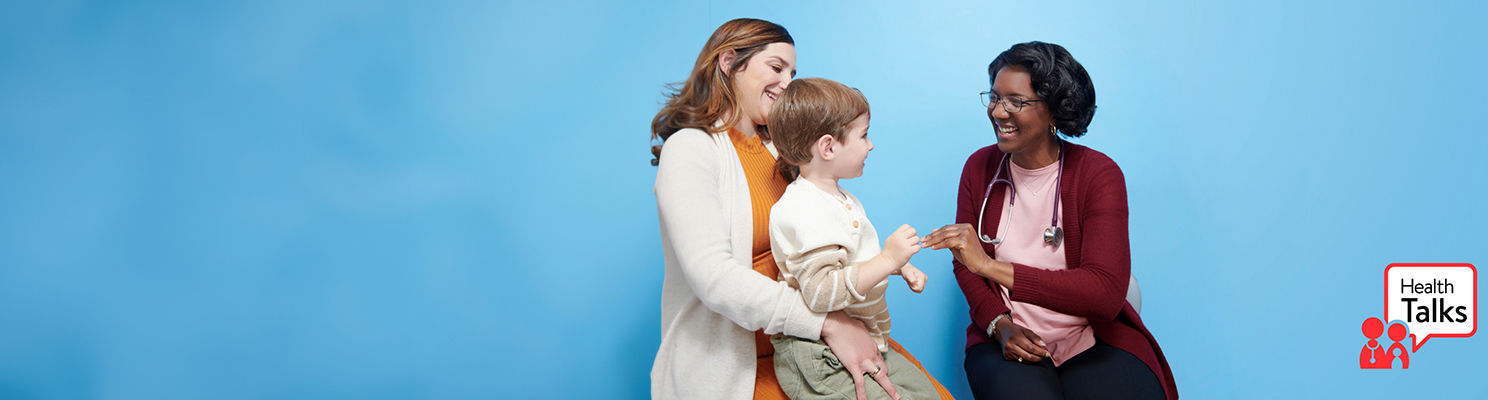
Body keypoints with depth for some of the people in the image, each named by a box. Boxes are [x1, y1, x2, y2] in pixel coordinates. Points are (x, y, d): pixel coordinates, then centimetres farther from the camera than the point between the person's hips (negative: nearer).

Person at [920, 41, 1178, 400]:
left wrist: (991, 265, -27)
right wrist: (999, 324, -12)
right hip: (1006, 340, 1)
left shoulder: (1098, 174, -8)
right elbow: (965, 266, 9)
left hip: (1095, 342, -1)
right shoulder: (980, 167, 3)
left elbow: (1105, 293, -20)